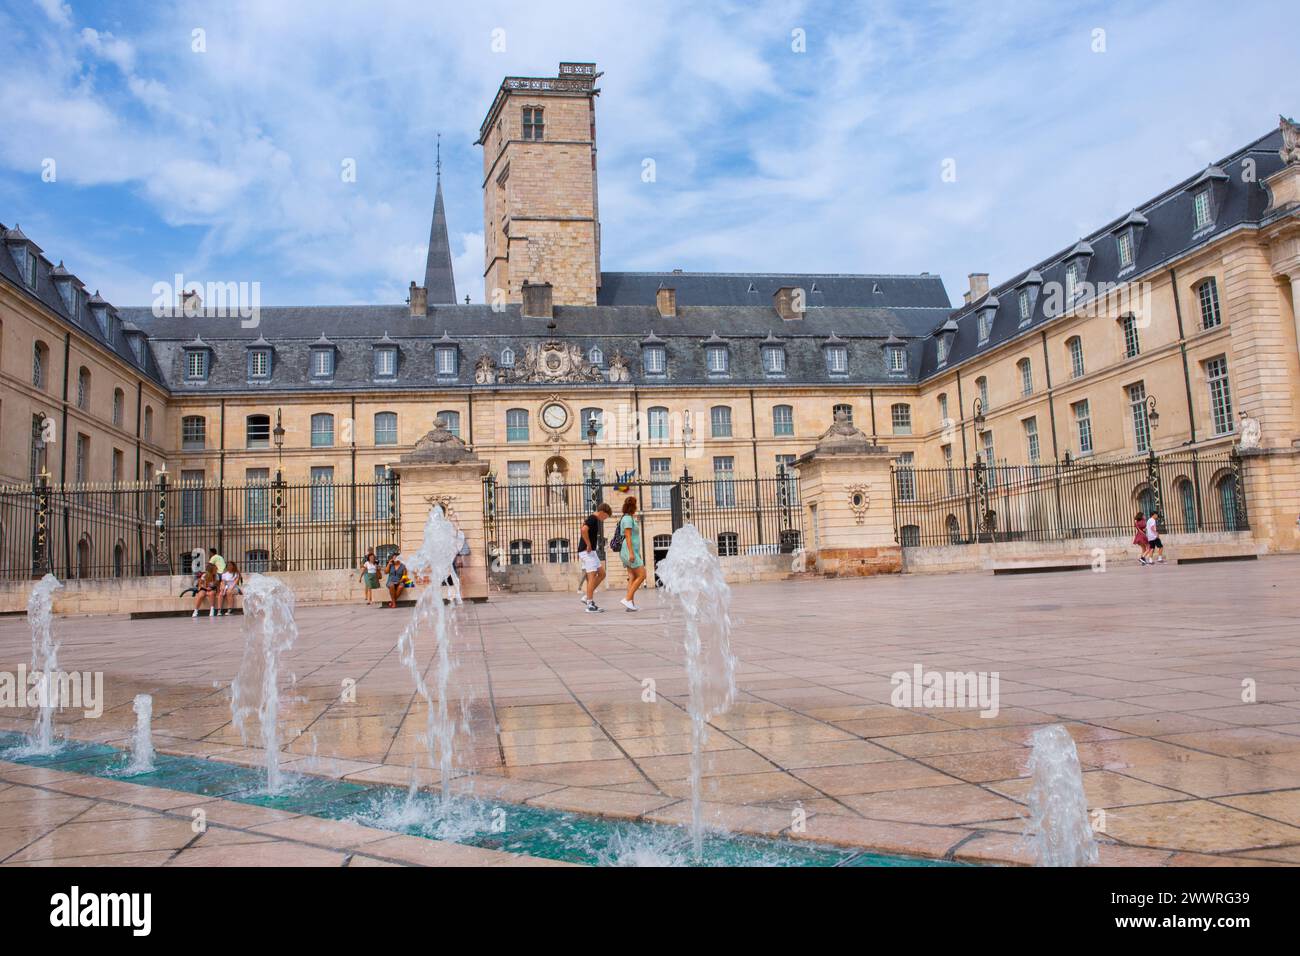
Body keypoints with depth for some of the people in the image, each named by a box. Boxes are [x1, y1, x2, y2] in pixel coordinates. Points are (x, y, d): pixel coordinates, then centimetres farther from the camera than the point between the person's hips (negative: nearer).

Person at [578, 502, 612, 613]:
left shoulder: (592, 519, 17)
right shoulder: (593, 519, -14)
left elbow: (582, 532, 28)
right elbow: (584, 530, -32)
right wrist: (588, 545, -22)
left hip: (591, 552, 10)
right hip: (588, 552, -10)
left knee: (602, 573, 11)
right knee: (592, 577, -8)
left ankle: (587, 597, 12)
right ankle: (590, 605, -6)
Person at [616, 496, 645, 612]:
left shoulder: (628, 518, 19)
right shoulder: (628, 518, -12)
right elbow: (628, 536, -19)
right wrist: (631, 553, -25)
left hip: (630, 552, 10)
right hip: (629, 551, -10)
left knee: (633, 577, 4)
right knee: (642, 575, -10)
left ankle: (631, 605, -2)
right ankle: (627, 599, -14)